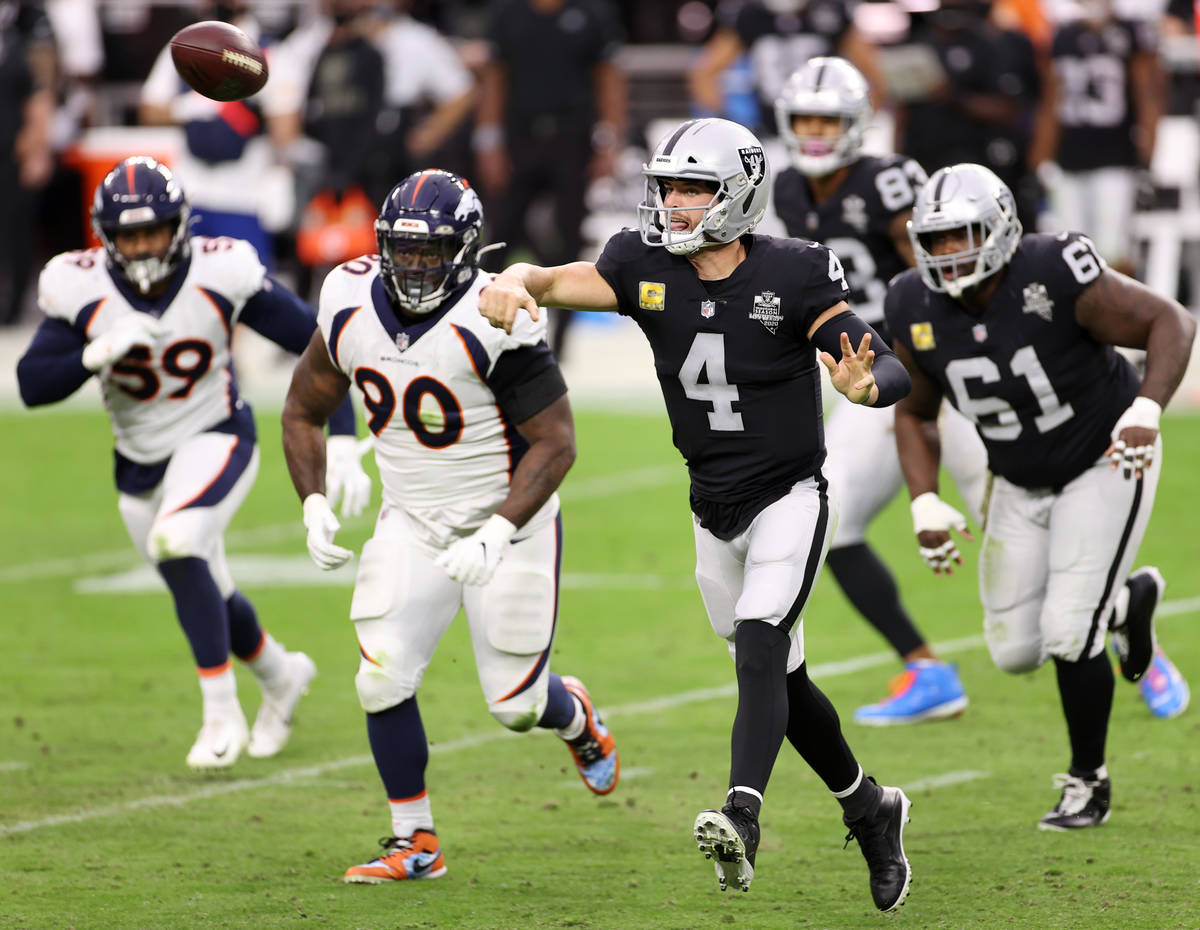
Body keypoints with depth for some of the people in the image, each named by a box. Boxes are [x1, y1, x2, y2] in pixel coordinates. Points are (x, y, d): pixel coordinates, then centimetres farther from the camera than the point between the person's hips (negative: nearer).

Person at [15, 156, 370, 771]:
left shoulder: (220, 275, -20)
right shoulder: (83, 290, -15)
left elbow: (315, 342, -13)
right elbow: (32, 386, -17)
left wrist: (341, 442, -19)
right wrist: (99, 354, -35)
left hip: (215, 439, -4)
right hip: (140, 461, 4)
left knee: (178, 543, -30)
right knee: (205, 597, 15)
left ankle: (222, 715, -19)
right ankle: (280, 675, 47)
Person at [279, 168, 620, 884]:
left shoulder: (494, 320, -24)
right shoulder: (351, 307, -8)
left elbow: (556, 442, -21)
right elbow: (305, 412, 8)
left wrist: (497, 534, -30)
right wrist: (314, 505, -6)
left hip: (507, 524, -4)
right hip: (412, 524, 4)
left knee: (517, 704, 3)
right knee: (384, 683, -9)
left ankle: (576, 718, 40)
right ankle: (416, 843, 6)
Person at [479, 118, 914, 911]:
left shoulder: (791, 277, -17)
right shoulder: (648, 269, -5)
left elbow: (893, 371, -20)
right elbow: (558, 280, -17)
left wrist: (864, 384, -45)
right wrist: (515, 281, -41)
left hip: (790, 497, -5)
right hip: (715, 510, 5)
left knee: (760, 648, -25)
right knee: (780, 678, 15)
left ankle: (743, 818, -38)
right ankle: (870, 810, 34)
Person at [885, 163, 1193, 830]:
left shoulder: (1056, 278, -30)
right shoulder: (918, 312, -14)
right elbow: (916, 413, 2)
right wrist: (926, 505, -12)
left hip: (1105, 464, -6)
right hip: (1022, 486, 6)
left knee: (1068, 633, -15)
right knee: (1015, 649, 5)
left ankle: (1089, 783, 9)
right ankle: (1128, 601, 35)